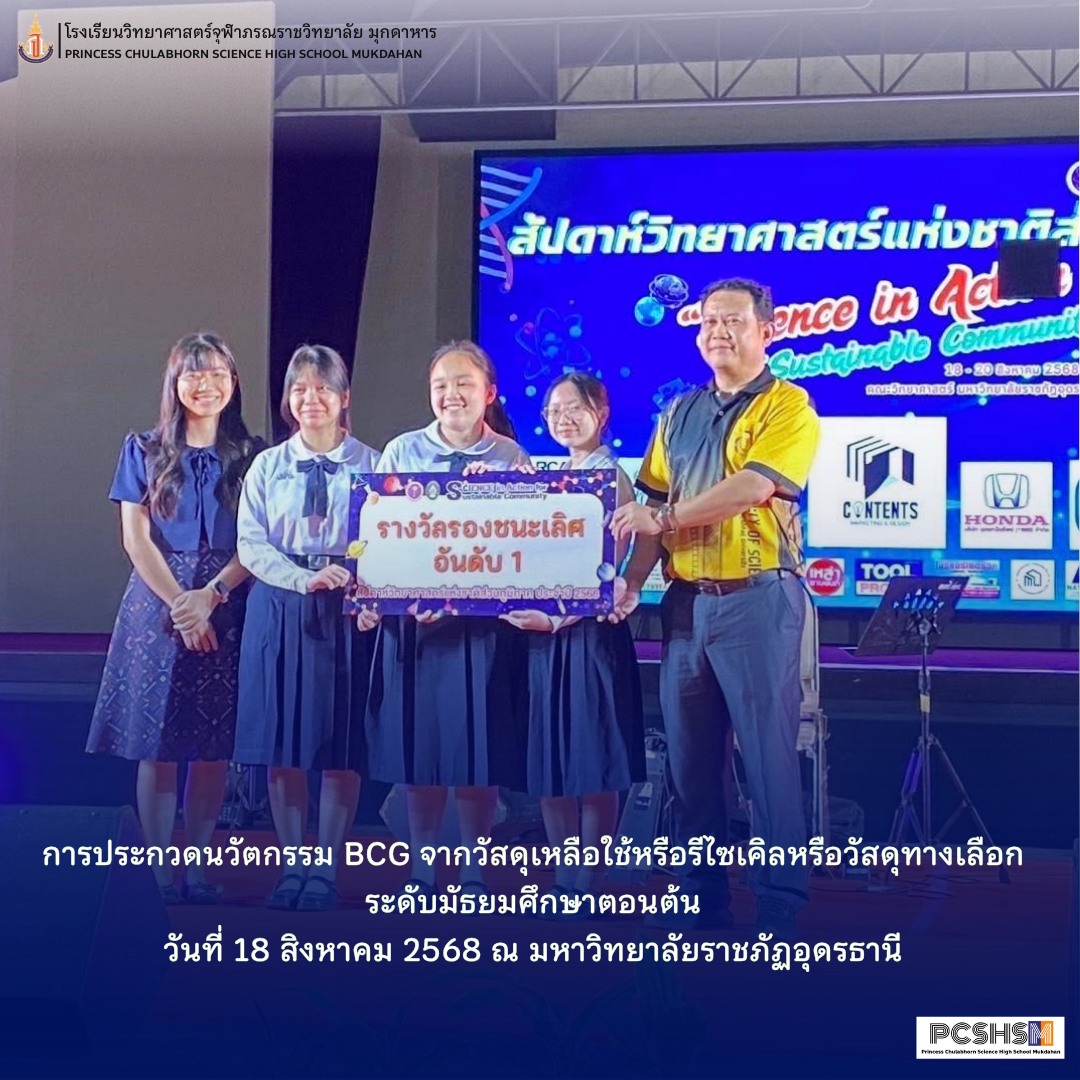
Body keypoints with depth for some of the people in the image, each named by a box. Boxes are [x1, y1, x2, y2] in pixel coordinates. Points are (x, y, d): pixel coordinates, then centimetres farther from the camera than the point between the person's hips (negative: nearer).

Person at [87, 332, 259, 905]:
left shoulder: (250, 455, 7)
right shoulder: (144, 451, 7)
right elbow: (135, 538, 0)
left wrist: (210, 595, -13)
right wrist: (178, 602, -10)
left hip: (226, 609, 1)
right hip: (157, 603, 0)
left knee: (213, 745, 1)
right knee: (156, 744, -2)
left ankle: (197, 867, 9)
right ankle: (160, 871, 4)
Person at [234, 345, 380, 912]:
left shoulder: (370, 466, 2)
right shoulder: (267, 466, 7)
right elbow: (251, 544, 0)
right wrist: (305, 579, -15)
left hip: (349, 611, -1)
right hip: (278, 609, 2)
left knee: (343, 745, 1)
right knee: (282, 746, 3)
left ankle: (326, 870, 11)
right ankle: (292, 865, 14)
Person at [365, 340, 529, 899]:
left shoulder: (511, 458, 3)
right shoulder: (401, 452, 5)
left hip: (485, 618, -1)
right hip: (413, 616, 1)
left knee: (480, 745, 2)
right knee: (418, 742, 4)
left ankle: (474, 875, 15)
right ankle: (420, 871, 16)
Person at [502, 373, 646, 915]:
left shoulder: (611, 476, -5)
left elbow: (607, 566, -13)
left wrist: (557, 616, -21)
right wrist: (530, 610, -2)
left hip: (588, 628, -7)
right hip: (541, 628, 7)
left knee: (592, 760, -3)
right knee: (547, 758, 8)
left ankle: (587, 886, 5)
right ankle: (563, 880, 17)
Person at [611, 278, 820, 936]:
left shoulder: (787, 407, -3)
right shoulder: (680, 412, 16)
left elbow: (750, 488, -17)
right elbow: (656, 507, 12)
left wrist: (663, 518, -13)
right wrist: (632, 581, -1)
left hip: (758, 598, -6)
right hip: (687, 600, 6)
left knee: (768, 755, -2)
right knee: (690, 756, 9)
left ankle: (782, 906, 6)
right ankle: (701, 900, 19)